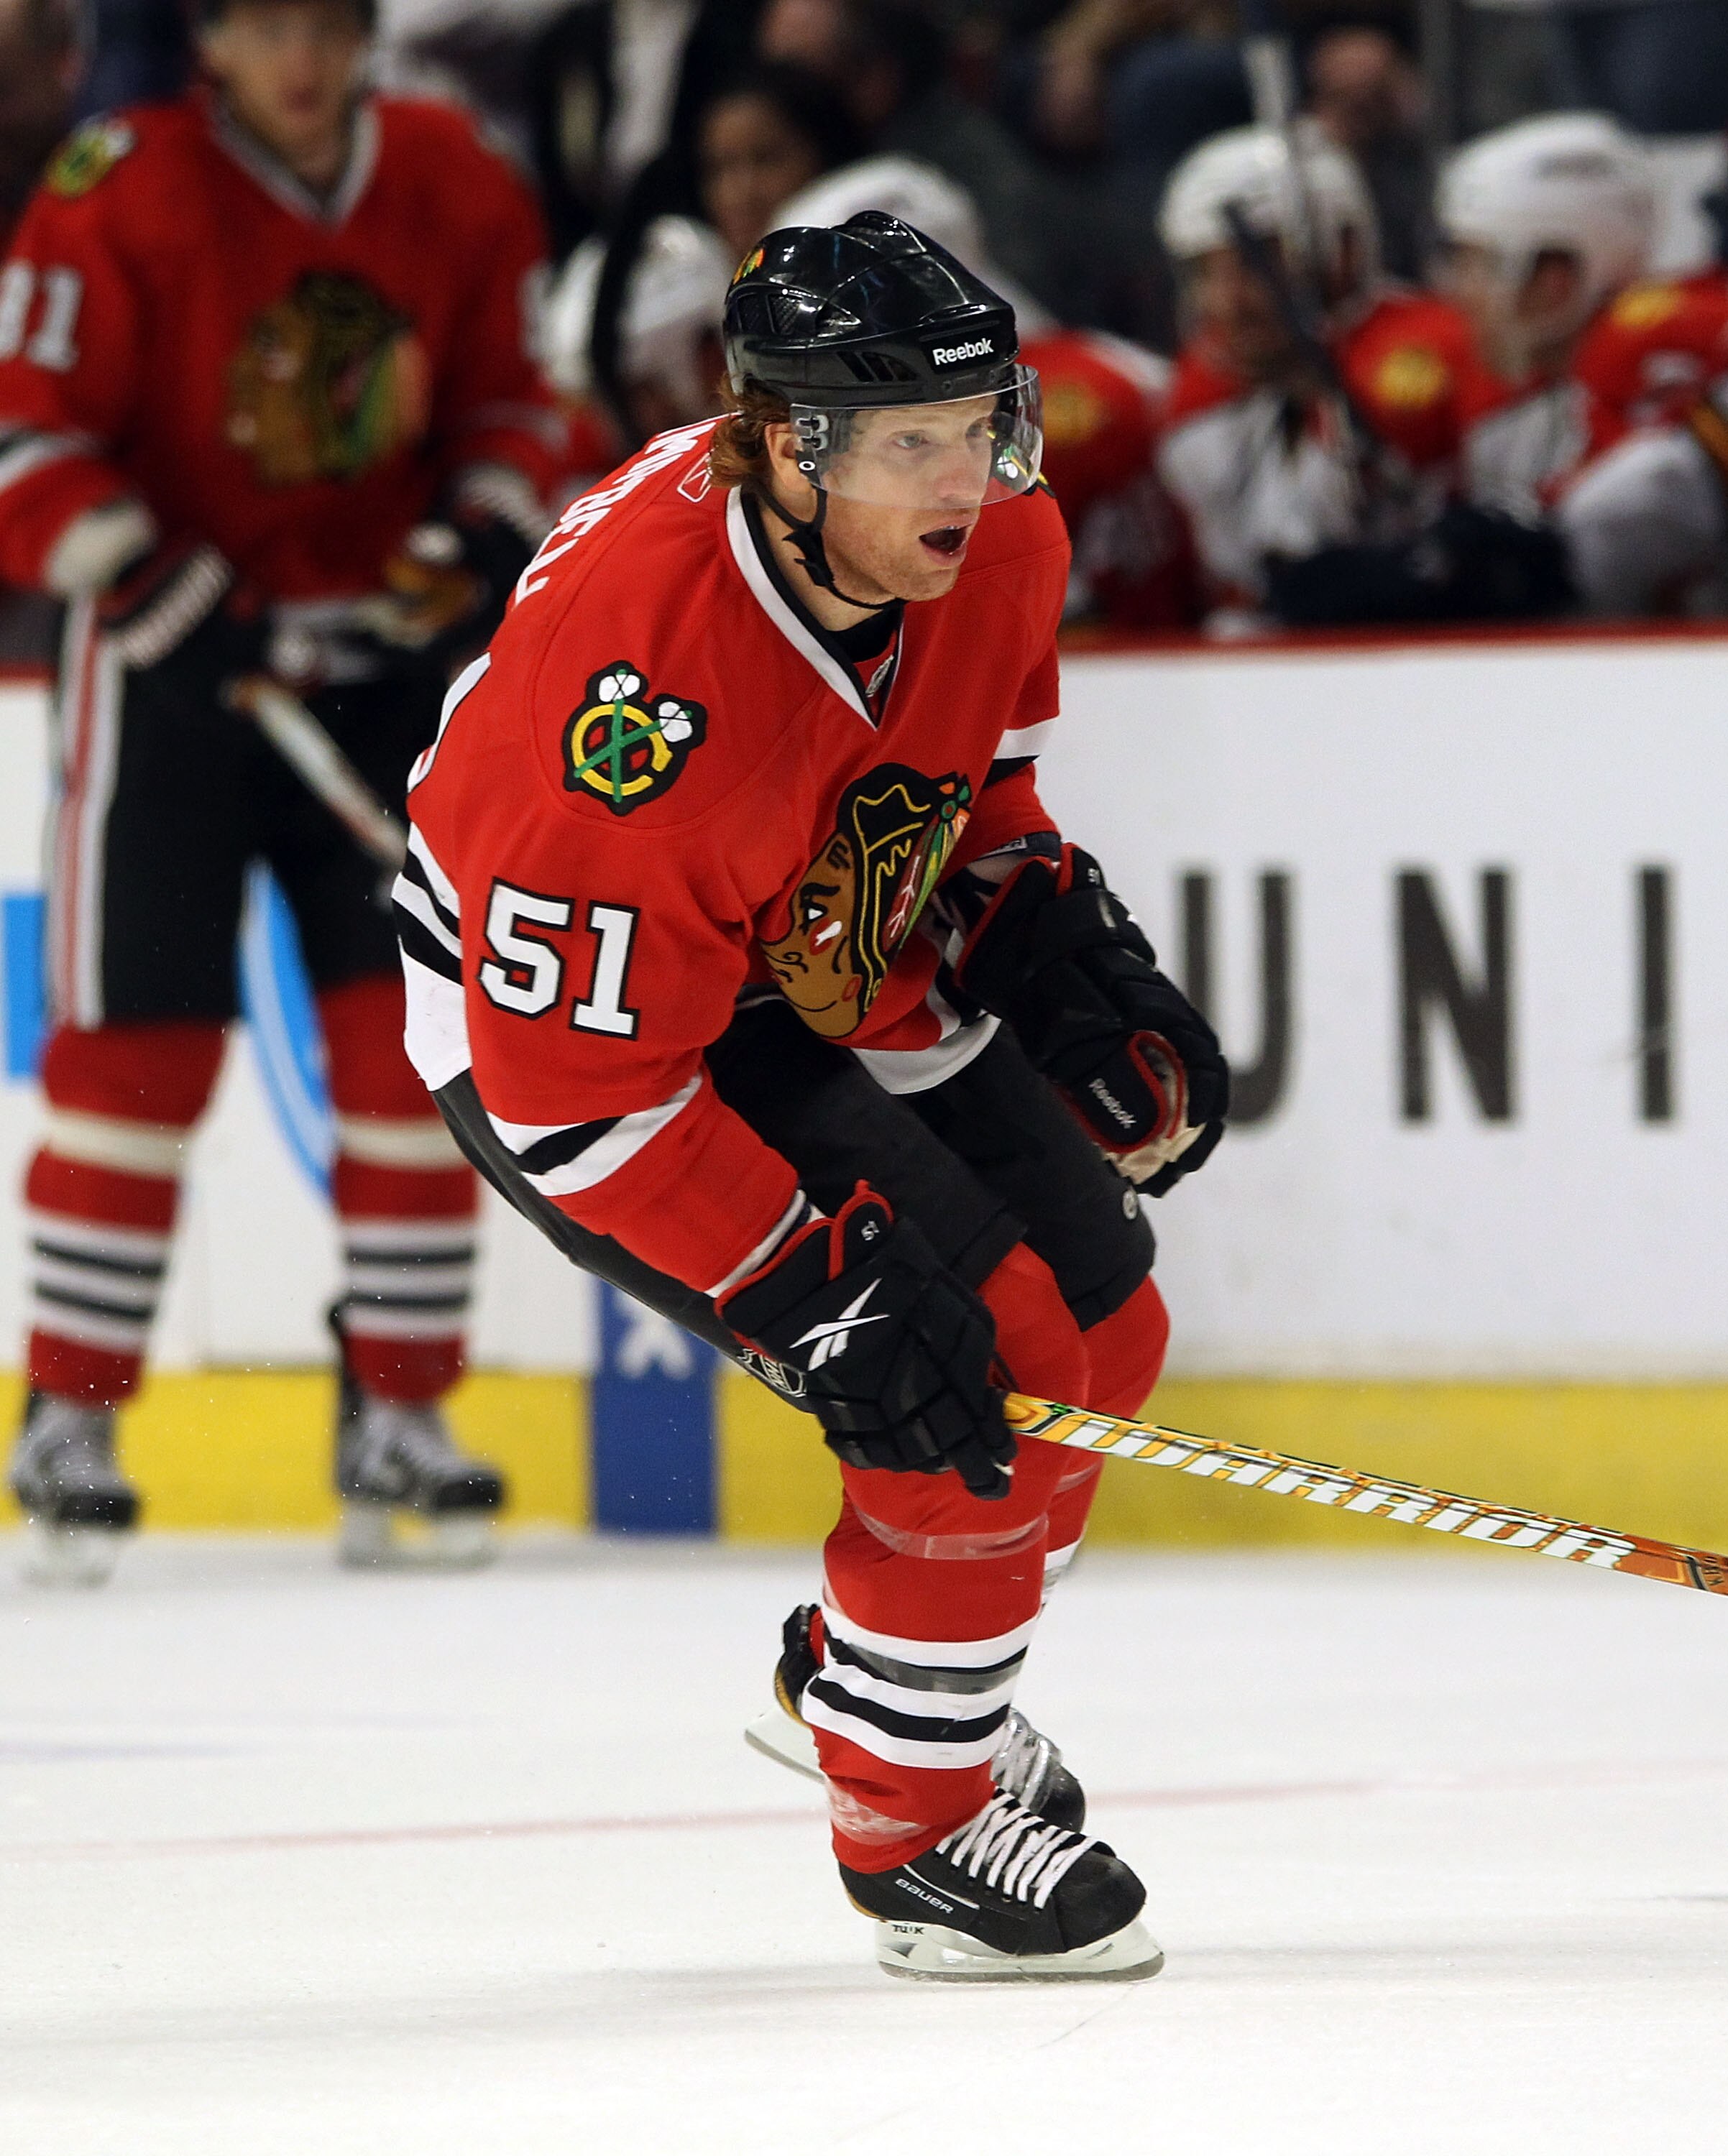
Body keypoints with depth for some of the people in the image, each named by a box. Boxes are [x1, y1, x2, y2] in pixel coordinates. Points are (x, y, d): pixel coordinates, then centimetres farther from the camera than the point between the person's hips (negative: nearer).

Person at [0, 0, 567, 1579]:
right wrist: (153, 586, -20)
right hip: (170, 651, -3)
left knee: (414, 1019, -1)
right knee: (137, 1033, -3)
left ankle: (398, 1412, 7)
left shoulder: (460, 194, -1)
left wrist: (488, 532, -6)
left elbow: (510, 400, 12)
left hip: (384, 643, 4)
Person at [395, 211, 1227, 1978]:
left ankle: (869, 1673, 35)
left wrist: (1060, 939, -4)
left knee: (1098, 1322, 11)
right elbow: (573, 1079, -32)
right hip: (564, 1021, -8)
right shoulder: (651, 671, -38)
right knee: (984, 1366, -19)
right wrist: (811, 1287, -31)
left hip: (835, 971, 8)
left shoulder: (996, 549, -15)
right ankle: (915, 1832, -3)